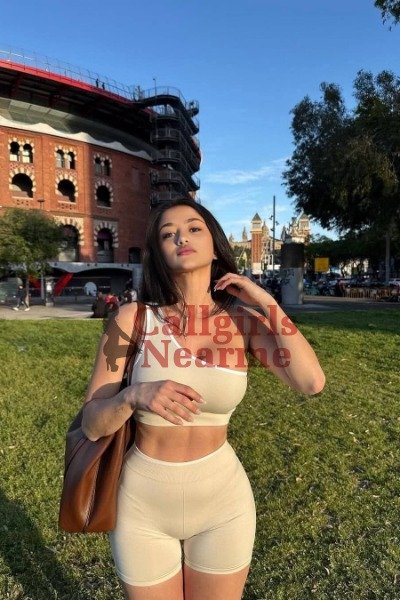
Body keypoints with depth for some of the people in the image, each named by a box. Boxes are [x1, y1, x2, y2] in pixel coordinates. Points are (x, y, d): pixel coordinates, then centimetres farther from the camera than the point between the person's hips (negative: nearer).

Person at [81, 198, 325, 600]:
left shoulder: (243, 321, -8)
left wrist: (266, 303, -17)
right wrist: (134, 396, -32)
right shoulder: (133, 319, -14)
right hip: (142, 503, -1)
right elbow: (92, 424, -12)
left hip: (222, 500, 1)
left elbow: (311, 382, -21)